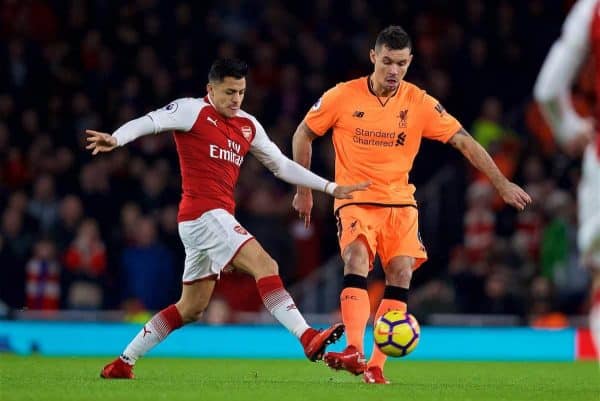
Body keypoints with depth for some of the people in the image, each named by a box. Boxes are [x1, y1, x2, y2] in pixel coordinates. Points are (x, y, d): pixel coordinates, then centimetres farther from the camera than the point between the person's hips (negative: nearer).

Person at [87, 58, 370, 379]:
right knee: (265, 265, -22)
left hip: (219, 218, 9)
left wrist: (331, 188, 19)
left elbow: (282, 165, 24)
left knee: (191, 308, 13)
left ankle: (122, 364, 20)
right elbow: (148, 122, -15)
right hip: (204, 212, -9)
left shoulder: (248, 125, 18)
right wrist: (115, 139, -36)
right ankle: (308, 338, -31)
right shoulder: (193, 111, -3)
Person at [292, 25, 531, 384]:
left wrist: (502, 184, -9)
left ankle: (375, 367, -6)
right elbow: (304, 135, 6)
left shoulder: (420, 104, -5)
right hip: (355, 199, -3)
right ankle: (354, 351, -39)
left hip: (399, 200, 3)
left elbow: (464, 141, -4)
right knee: (357, 259, -26)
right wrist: (304, 189, 8)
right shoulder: (343, 97, -7)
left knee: (401, 273, -10)